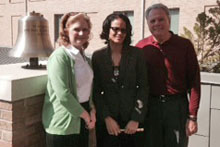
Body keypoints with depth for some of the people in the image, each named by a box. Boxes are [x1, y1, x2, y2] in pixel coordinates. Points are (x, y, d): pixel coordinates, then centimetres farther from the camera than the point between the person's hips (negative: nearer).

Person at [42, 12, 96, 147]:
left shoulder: (84, 56, 9)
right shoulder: (60, 56, -16)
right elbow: (63, 95, -22)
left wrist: (91, 111, 1)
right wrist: (86, 115, -11)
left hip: (82, 121, 7)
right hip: (63, 125, -7)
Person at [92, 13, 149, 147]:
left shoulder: (136, 54, -2)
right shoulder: (98, 56, -1)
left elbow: (143, 87, -3)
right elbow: (96, 91, -1)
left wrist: (136, 119, -8)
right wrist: (106, 118, -9)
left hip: (133, 118, 0)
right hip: (106, 120, 0)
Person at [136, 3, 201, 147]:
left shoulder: (185, 45, -3)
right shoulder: (141, 47, 1)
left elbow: (194, 82, -4)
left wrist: (192, 116, -7)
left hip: (177, 106, -1)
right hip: (149, 106, 2)